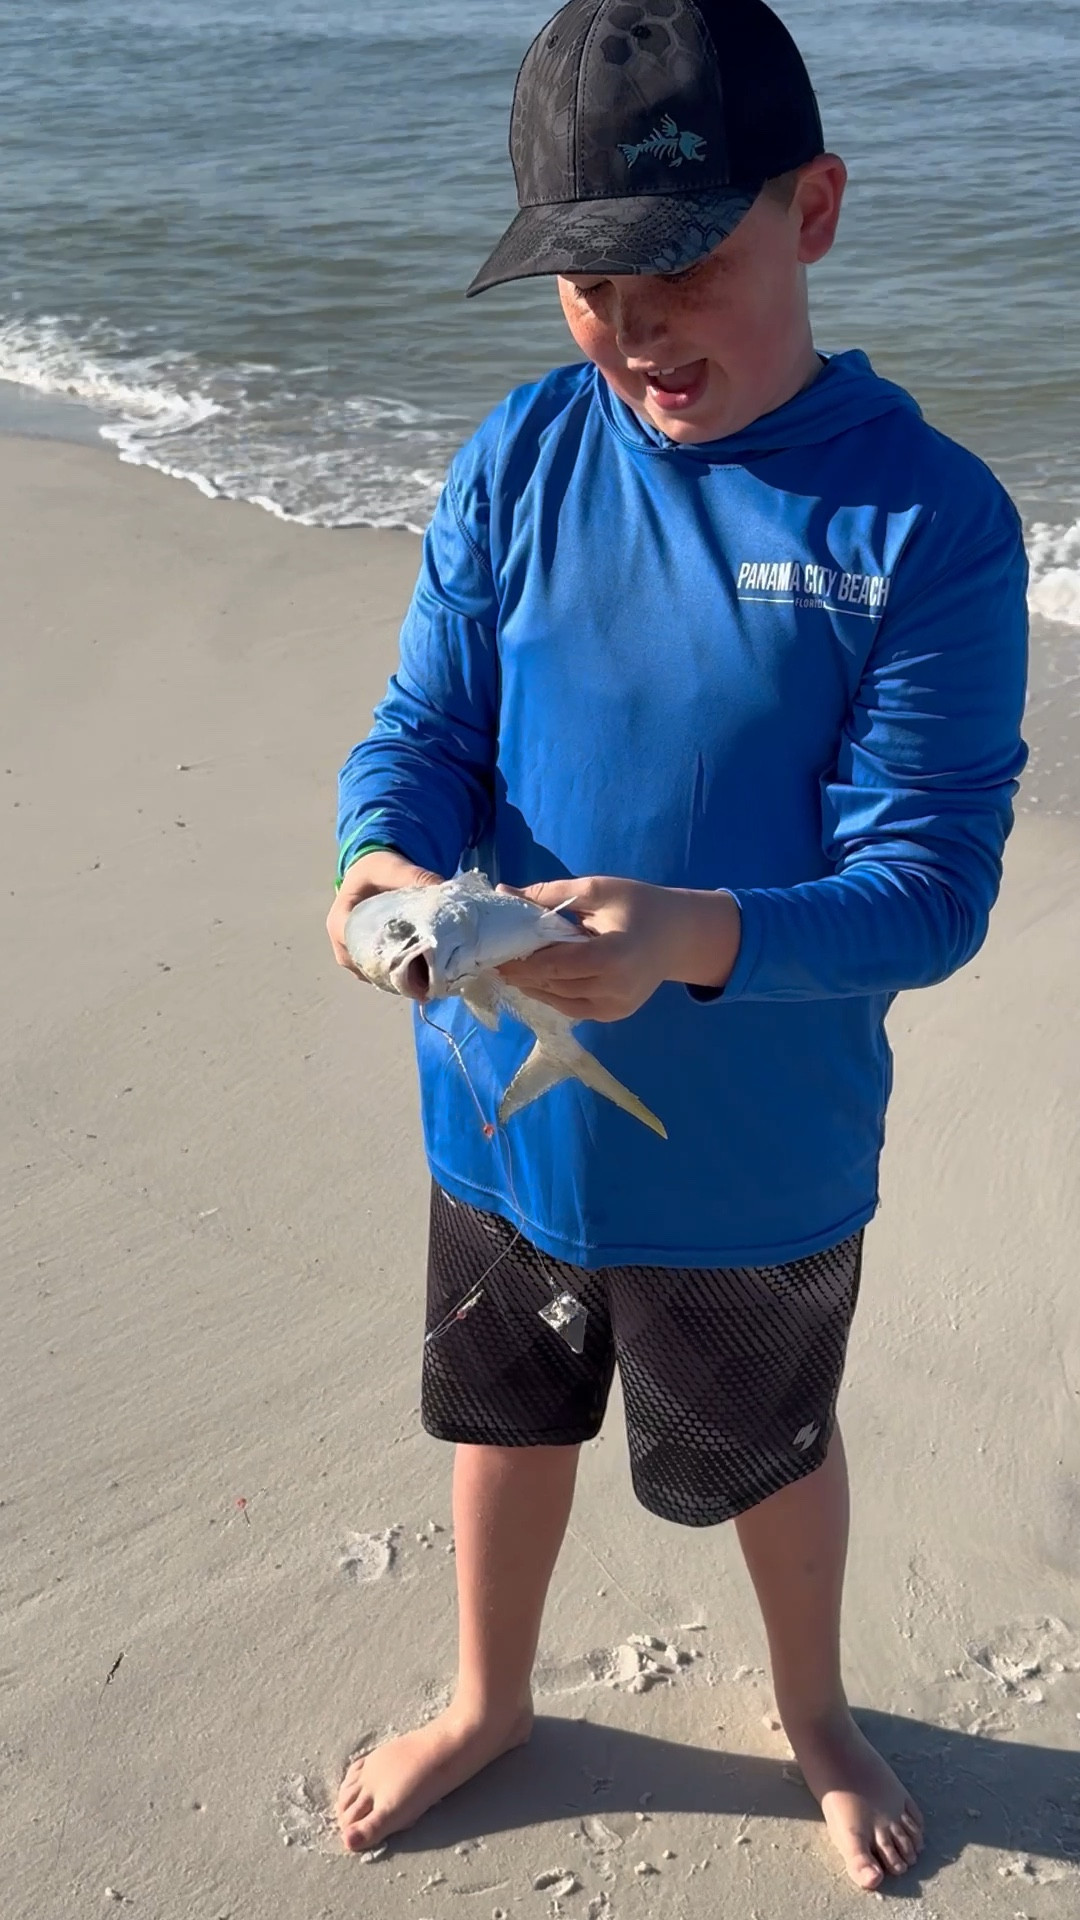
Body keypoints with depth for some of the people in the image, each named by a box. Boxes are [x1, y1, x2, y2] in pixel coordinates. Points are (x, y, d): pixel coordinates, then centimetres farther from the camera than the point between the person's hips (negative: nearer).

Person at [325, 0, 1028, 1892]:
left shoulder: (928, 520, -20)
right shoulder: (522, 456, -9)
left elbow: (930, 885, -22)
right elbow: (421, 730, -6)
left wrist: (692, 938, -40)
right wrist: (385, 859, -28)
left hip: (755, 1155, -3)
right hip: (504, 1101, 3)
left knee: (767, 1452, 23)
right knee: (505, 1416, 25)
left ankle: (814, 1714, 56)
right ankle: (488, 1699, 56)